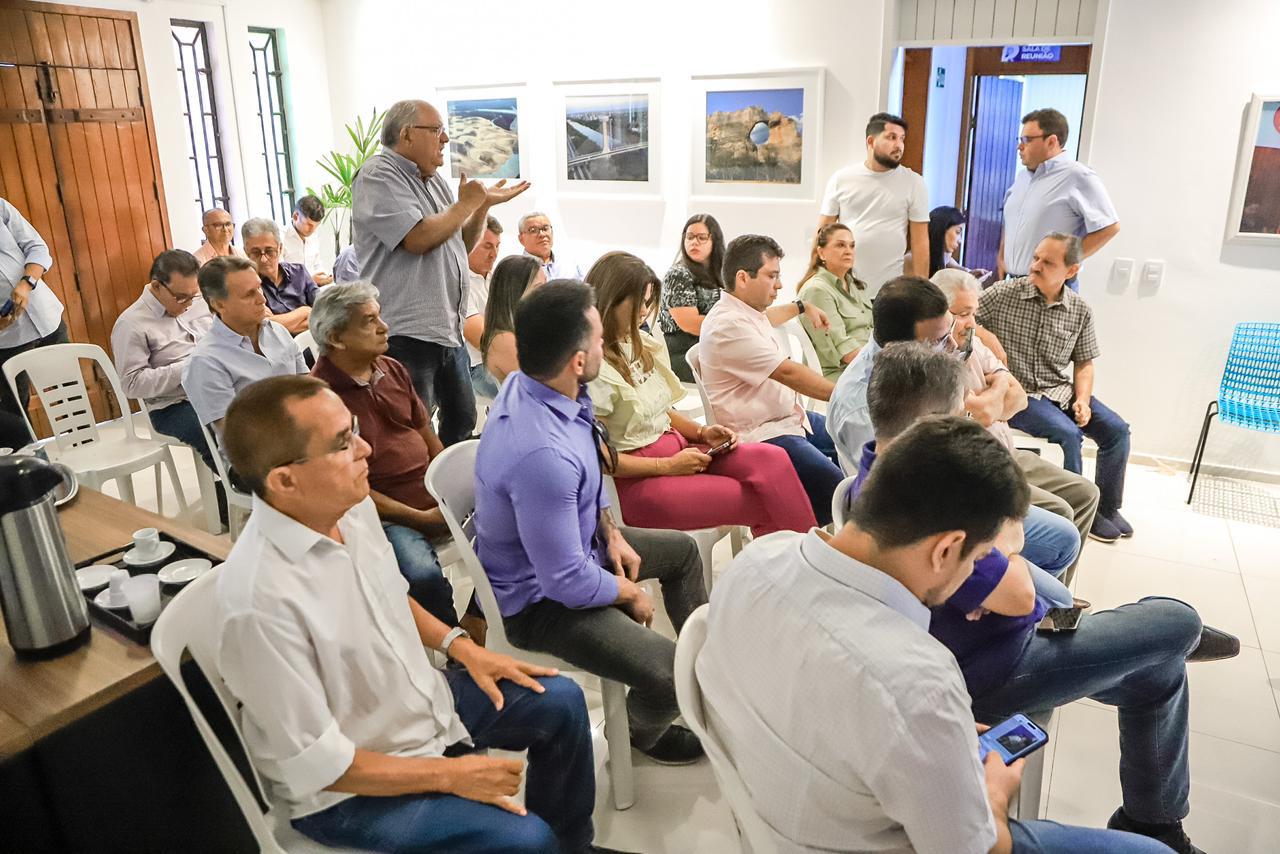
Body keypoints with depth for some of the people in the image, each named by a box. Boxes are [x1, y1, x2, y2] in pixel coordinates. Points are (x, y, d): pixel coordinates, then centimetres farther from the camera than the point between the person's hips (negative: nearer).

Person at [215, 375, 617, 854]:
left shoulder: (351, 505, -10)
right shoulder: (259, 601, -34)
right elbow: (318, 764, -25)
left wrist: (460, 646, -1)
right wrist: (449, 775, -19)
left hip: (422, 698, 8)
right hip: (347, 790, -7)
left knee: (560, 702, 9)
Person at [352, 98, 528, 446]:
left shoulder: (434, 179, 17)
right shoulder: (378, 177, -10)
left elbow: (462, 245, 22)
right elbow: (418, 238, -23)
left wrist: (484, 205, 6)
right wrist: (467, 204, -8)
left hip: (449, 329, 9)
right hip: (406, 334, -9)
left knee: (462, 422, 19)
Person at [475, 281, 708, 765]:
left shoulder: (532, 383, -12)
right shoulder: (540, 454, -40)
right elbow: (567, 583, -31)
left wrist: (611, 533, 1)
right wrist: (629, 592, -12)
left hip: (577, 540, 10)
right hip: (541, 598, -10)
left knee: (682, 549, 23)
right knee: (673, 678, -20)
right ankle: (643, 733, 18)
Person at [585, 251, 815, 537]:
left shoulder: (642, 345, 11)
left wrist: (701, 432, 2)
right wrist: (668, 466, -15)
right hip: (635, 480, -7)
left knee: (772, 459, -17)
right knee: (765, 502, -17)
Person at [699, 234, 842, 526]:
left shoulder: (746, 310, 12)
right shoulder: (728, 325, -21)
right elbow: (787, 373, -23)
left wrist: (802, 306, 53)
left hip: (789, 418, 11)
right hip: (760, 435, -11)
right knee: (837, 490, -26)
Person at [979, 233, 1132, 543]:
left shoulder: (1080, 310, 3)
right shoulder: (1004, 294, -9)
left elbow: (1084, 362, 10)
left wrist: (1082, 400, -6)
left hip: (1061, 390, 5)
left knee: (1116, 429, -6)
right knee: (1068, 434, -26)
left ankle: (1106, 508, 14)